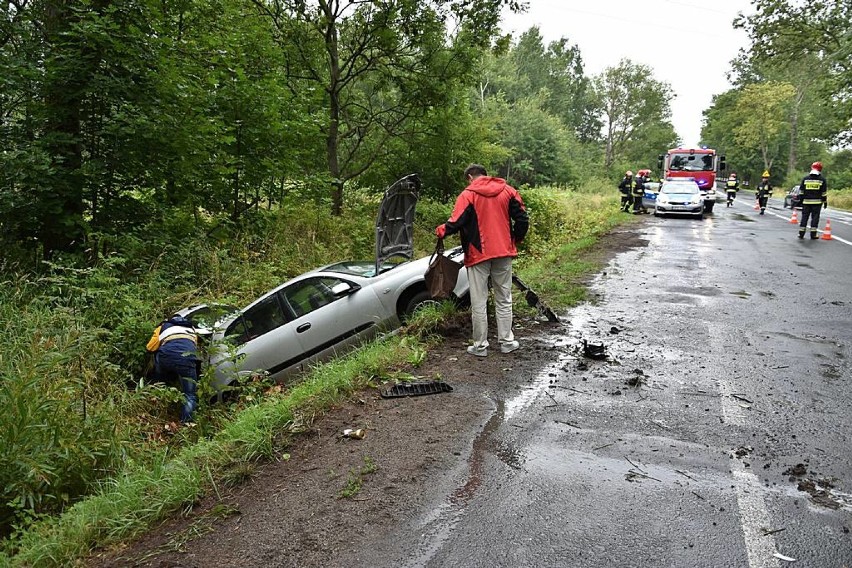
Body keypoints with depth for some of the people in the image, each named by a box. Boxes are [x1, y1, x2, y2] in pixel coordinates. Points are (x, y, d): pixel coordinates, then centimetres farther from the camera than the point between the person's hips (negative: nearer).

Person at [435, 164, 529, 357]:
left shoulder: (468, 195, -6)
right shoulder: (508, 191, 6)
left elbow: (456, 223, -15)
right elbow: (522, 219, 2)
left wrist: (441, 231, 4)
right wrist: (514, 241, 16)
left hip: (478, 254, -3)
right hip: (503, 253, 4)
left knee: (479, 302, 4)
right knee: (503, 300, 14)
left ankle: (480, 346, 9)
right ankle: (507, 342, 17)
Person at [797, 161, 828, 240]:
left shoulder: (805, 179, 4)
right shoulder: (822, 179, -1)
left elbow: (801, 191, 5)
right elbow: (824, 193, -1)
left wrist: (801, 200, 11)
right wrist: (825, 202, 6)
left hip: (806, 202, 2)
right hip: (817, 202, -1)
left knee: (804, 217, 5)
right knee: (815, 217, 2)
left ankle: (801, 233, 4)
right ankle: (813, 234, 1)